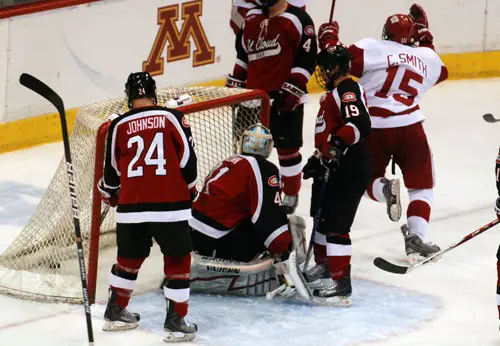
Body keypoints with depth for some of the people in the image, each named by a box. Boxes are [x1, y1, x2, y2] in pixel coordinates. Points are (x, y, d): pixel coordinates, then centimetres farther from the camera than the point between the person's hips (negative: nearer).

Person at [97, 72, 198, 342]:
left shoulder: (119, 126, 3)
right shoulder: (172, 118, -1)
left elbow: (112, 170, 11)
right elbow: (187, 159, 0)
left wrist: (109, 193, 32)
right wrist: (190, 190, 17)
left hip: (131, 207, 3)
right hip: (170, 205, -2)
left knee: (129, 258, 22)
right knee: (177, 260, 9)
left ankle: (116, 311, 32)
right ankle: (176, 321, 6)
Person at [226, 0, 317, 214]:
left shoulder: (298, 19, -11)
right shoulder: (251, 18, 10)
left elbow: (306, 58, -13)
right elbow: (242, 54, 21)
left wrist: (292, 91, -16)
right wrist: (235, 84, 18)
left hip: (285, 98, -6)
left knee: (287, 147, 1)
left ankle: (291, 195, 16)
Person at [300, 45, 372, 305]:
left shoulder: (348, 90, -15)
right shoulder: (334, 93, 18)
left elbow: (360, 124, -32)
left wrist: (339, 142, -42)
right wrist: (319, 158, 27)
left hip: (350, 169, -11)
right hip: (333, 168, 11)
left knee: (336, 223, -13)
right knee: (322, 215, 25)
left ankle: (341, 285, -13)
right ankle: (324, 264, 45)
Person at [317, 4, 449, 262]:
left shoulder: (371, 48, -2)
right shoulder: (426, 57, 12)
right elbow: (440, 71, 35)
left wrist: (328, 37, 9)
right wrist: (425, 36, 41)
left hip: (373, 130, -1)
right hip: (410, 129, 1)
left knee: (370, 178, 21)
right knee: (422, 187, 15)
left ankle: (383, 188, -13)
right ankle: (415, 237, -2)